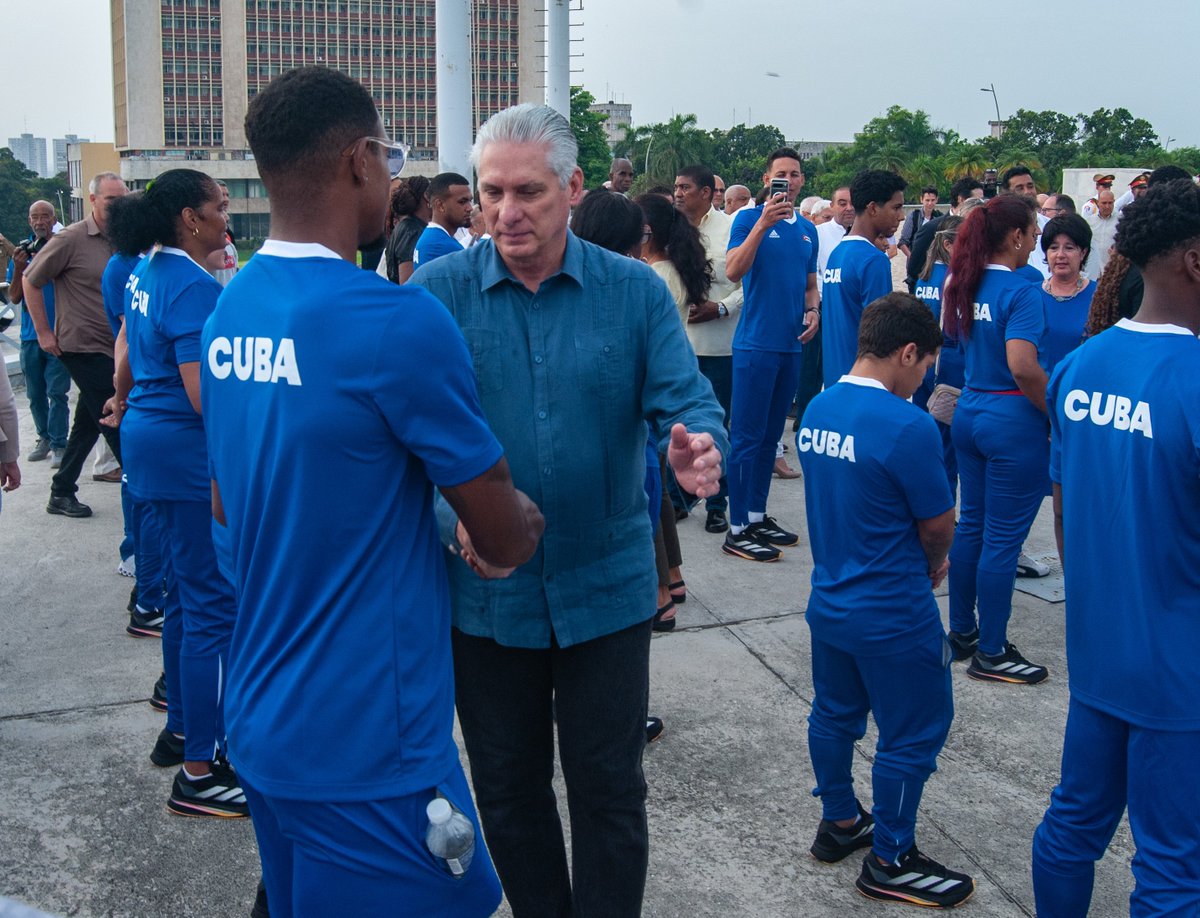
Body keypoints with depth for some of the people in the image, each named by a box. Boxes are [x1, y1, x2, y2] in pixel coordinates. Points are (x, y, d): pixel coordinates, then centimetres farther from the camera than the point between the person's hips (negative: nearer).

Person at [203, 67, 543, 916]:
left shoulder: (230, 311, 3)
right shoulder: (399, 322, -21)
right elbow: (504, 540, -12)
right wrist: (527, 528, 12)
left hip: (260, 719, 8)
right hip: (364, 749, -8)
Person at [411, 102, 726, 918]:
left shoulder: (635, 290, -3)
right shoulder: (439, 291, -5)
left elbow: (685, 400, -8)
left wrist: (698, 446, -33)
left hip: (605, 588, 0)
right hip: (484, 591, 1)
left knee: (609, 790, 11)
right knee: (508, 788, 18)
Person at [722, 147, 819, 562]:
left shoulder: (807, 229, 13)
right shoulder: (750, 219, -5)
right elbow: (733, 272, -19)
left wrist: (813, 311, 3)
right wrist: (764, 223, -25)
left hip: (791, 345, 7)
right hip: (756, 344, -7)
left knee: (770, 436, 14)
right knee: (747, 437, -4)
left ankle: (757, 516, 24)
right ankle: (738, 530, 1)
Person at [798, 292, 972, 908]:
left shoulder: (817, 410, -1)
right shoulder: (906, 427, -25)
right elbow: (940, 525, -14)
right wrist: (932, 564, 8)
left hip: (829, 600, 8)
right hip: (893, 617, -8)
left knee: (835, 714, 22)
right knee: (912, 735, 9)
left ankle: (839, 823, 39)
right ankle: (890, 862, 21)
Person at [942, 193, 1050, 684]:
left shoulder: (963, 284, 7)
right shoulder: (1020, 292, -17)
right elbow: (1023, 368, -27)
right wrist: (1057, 413, -14)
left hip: (969, 411, 8)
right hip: (1013, 420, -8)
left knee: (971, 524, 17)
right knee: (1003, 537, 0)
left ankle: (961, 632, 27)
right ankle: (991, 653, 9)